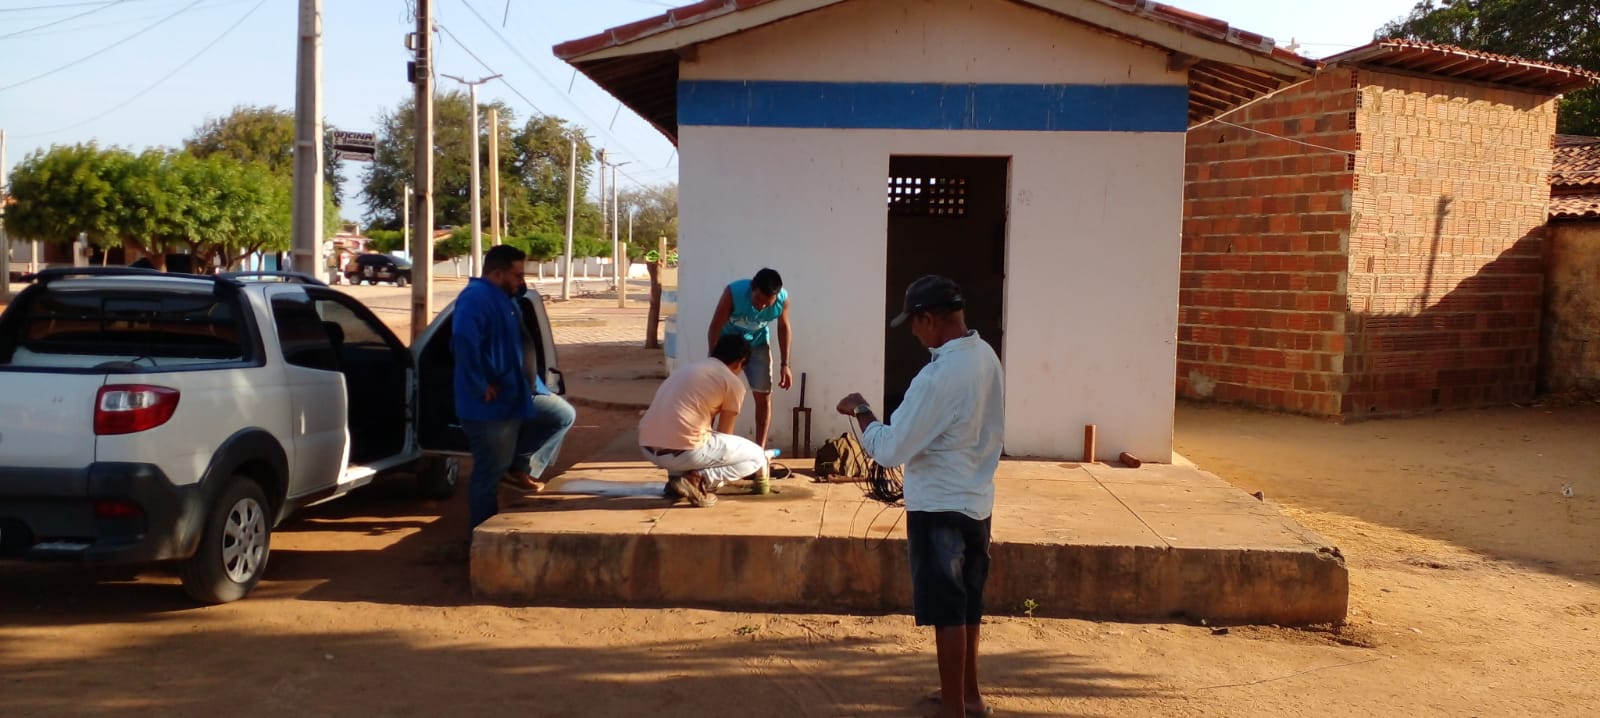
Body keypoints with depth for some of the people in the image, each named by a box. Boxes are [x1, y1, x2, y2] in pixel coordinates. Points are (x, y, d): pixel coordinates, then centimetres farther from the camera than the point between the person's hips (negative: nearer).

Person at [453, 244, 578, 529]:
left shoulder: (501, 298, 11)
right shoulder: (476, 297, -21)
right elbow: (463, 339, -37)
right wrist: (480, 385, -30)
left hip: (517, 394, 10)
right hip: (491, 404, -10)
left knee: (564, 415, 15)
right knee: (490, 473, 1)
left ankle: (520, 467, 17)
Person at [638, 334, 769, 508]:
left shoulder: (687, 368, 26)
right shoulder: (734, 384, 5)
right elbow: (724, 434, 15)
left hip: (647, 447, 8)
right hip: (682, 451, -8)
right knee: (756, 457, 10)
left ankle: (677, 475, 15)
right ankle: (698, 480, -8)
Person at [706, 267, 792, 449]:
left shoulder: (783, 299, -27)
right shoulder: (733, 293, -36)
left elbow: (783, 327, -8)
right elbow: (715, 329, -26)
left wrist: (784, 364, -5)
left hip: (757, 343, 2)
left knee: (763, 396, -1)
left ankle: (759, 450, 8)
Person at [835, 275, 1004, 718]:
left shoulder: (938, 376, -26)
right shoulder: (987, 358, 2)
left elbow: (890, 451, -22)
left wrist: (861, 412, -7)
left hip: (940, 507, -9)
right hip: (976, 502, 9)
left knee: (947, 612, 3)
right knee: (966, 606, 20)